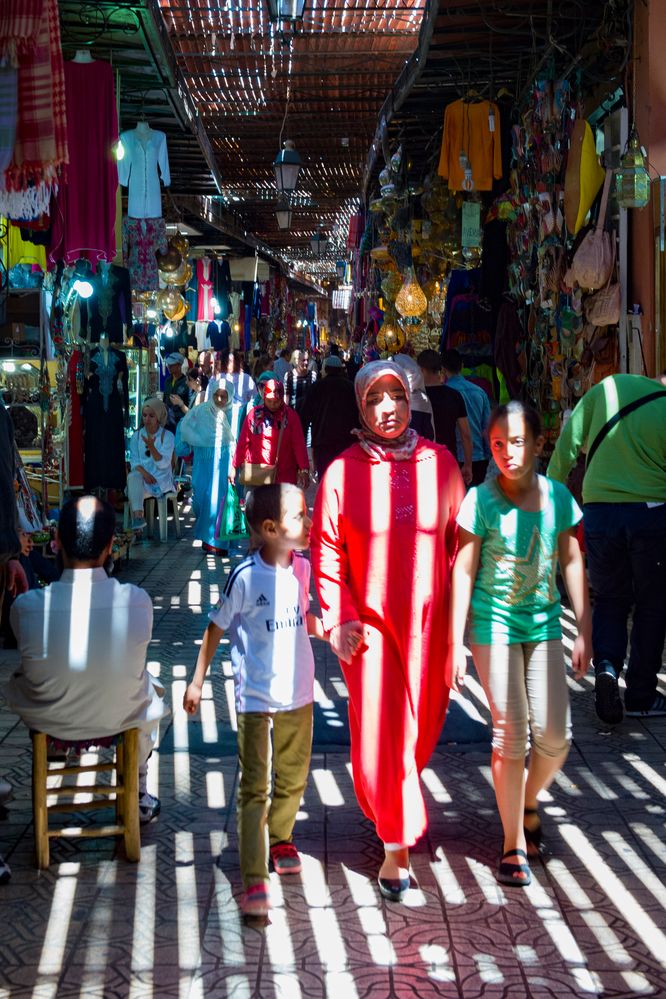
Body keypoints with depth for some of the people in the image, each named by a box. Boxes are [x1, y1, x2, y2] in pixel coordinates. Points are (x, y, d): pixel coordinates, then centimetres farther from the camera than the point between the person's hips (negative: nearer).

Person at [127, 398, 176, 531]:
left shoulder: (167, 436, 0)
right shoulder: (136, 436, 11)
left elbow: (163, 464, -10)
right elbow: (134, 460, 6)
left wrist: (152, 447, -27)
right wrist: (143, 472, -16)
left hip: (161, 479, -3)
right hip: (142, 475, 3)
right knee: (133, 477, -34)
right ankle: (138, 516, -47)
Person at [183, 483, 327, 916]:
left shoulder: (303, 567, 1)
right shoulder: (245, 577, -17)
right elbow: (216, 628, -5)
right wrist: (197, 681, -1)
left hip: (298, 693, 6)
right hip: (256, 697, -6)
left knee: (293, 778, 19)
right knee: (255, 787, -7)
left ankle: (281, 840, 43)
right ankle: (254, 881, -7)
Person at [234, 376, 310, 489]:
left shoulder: (290, 416, -1)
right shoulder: (254, 414, 1)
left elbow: (299, 444, -5)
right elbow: (243, 443, 5)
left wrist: (304, 469, -13)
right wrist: (235, 467, 6)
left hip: (285, 476, -1)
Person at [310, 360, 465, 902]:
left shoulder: (440, 463, 1)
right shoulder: (343, 471, -5)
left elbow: (458, 539, 8)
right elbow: (326, 550, -2)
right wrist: (339, 619, -9)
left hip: (429, 620, 2)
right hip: (370, 623, -2)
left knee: (423, 725, 12)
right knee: (379, 732, -2)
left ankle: (399, 808, 40)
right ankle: (395, 845, 10)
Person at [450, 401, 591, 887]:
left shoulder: (558, 497, -1)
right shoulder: (481, 500, -9)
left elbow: (572, 563, 7)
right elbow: (464, 570, -6)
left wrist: (584, 630, 7)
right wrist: (457, 642, -7)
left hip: (544, 623, 3)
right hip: (494, 624, -3)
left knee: (555, 734, -2)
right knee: (510, 732, -2)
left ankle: (529, 800, 31)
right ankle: (514, 844, 11)